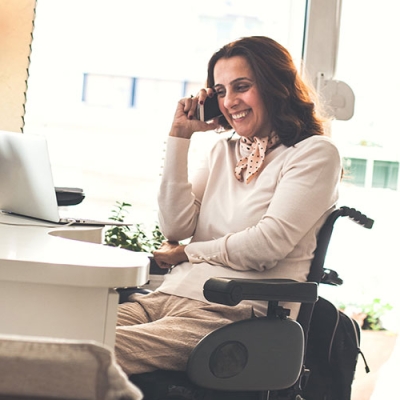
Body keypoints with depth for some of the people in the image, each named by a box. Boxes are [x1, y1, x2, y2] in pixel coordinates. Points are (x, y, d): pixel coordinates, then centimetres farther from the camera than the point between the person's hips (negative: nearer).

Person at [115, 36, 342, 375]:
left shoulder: (315, 153, 2)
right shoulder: (225, 150, 22)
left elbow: (267, 245, -9)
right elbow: (175, 227, 9)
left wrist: (185, 253, 3)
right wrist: (180, 136, 9)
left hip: (235, 312, -6)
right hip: (170, 295, 6)